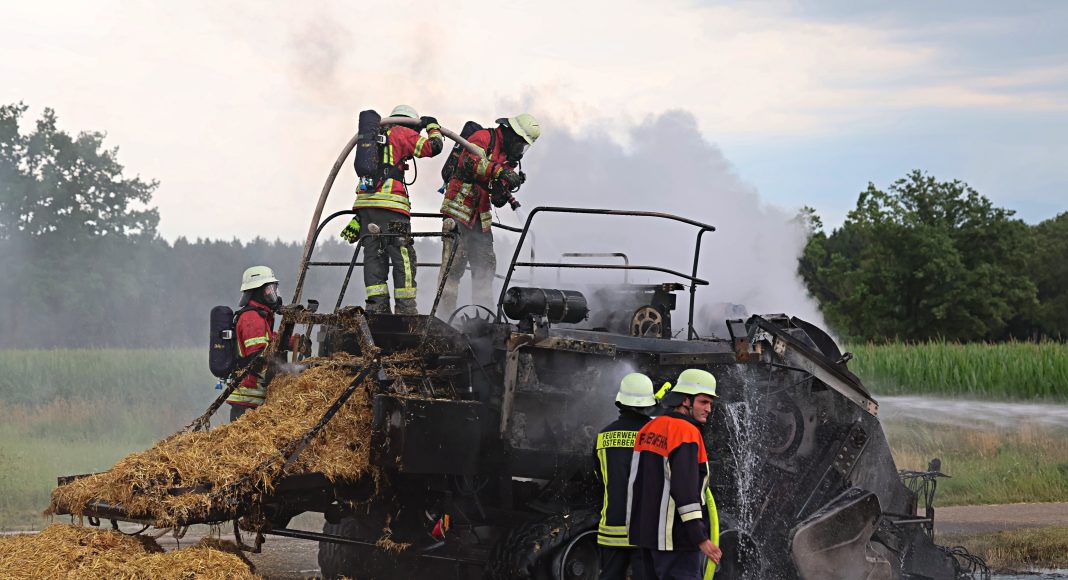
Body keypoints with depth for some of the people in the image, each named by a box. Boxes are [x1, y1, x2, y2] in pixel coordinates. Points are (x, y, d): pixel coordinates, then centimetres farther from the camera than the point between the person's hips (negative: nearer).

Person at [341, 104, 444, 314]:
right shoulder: (401, 133, 6)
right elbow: (433, 147, 0)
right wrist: (433, 126, 20)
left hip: (364, 202, 7)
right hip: (390, 204, -7)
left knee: (373, 255, 6)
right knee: (403, 256, -5)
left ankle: (376, 305, 1)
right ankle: (406, 308, -9)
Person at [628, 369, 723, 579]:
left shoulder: (649, 428, 11)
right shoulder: (686, 432, -16)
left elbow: (637, 480, 16)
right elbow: (685, 491, -23)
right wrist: (701, 539, -22)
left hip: (648, 531, 9)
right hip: (675, 538, -9)